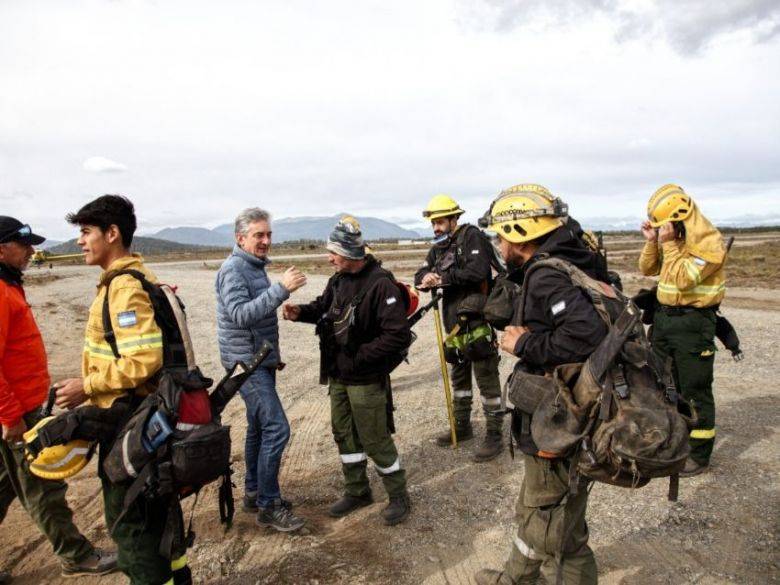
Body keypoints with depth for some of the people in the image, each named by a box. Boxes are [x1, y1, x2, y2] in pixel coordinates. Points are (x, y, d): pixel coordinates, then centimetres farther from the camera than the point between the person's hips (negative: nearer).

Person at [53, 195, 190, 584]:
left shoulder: (124, 286, -20)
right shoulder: (135, 276, 10)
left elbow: (143, 360, -28)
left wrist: (87, 386, -17)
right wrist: (90, 385, 15)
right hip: (142, 413, 10)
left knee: (127, 515, 5)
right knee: (153, 503, 22)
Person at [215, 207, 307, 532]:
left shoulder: (256, 267, 14)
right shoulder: (233, 269, -15)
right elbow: (241, 314, -29)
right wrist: (281, 289, -34)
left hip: (261, 360, 10)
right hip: (246, 361, -10)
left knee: (259, 427, 16)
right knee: (276, 427, -12)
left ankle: (254, 492, 28)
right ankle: (268, 505, -2)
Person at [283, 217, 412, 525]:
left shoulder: (380, 284, -22)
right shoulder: (339, 279, 1)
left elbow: (398, 335, -26)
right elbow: (324, 306, 18)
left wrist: (359, 358, -22)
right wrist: (300, 312, -4)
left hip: (366, 379, -8)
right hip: (338, 375, 8)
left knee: (375, 439, 3)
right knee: (344, 433, 18)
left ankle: (398, 496, 25)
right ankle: (357, 491, 38)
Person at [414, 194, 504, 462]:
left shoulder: (472, 236, -9)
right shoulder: (438, 248, 14)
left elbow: (478, 270, -24)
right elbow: (420, 277, 9)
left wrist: (444, 277, -19)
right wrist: (425, 279, -15)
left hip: (478, 321, -8)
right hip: (453, 321, 8)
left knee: (487, 379, -2)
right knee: (458, 376, 19)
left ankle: (495, 435, 8)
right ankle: (462, 426, 34)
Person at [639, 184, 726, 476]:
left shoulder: (709, 242, -17)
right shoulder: (671, 238, 6)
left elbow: (682, 279, -26)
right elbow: (647, 269, 9)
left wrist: (668, 244, -23)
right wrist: (652, 242, -4)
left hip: (693, 323, -8)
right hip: (664, 317, 8)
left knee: (695, 392, 1)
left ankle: (699, 456, 15)